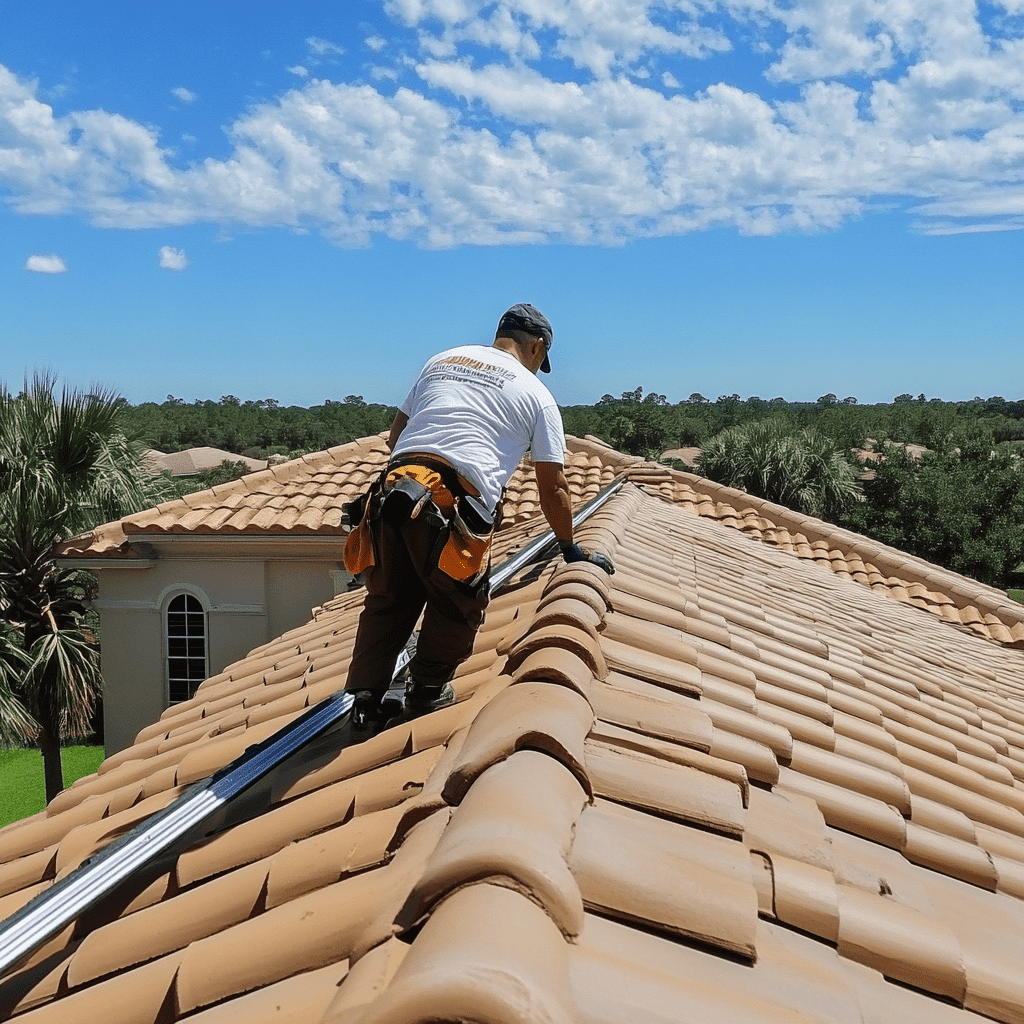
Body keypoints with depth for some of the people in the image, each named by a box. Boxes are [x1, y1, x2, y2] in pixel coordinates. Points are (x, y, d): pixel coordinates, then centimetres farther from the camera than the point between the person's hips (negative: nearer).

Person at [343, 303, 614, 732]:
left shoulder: (441, 360, 27)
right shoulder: (536, 394, 15)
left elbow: (394, 435, 28)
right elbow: (553, 488, 16)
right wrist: (571, 550, 28)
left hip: (393, 489, 4)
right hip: (455, 505, -4)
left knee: (389, 599, 19)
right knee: (457, 603, 19)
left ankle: (366, 700, 18)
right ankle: (427, 690, 26)